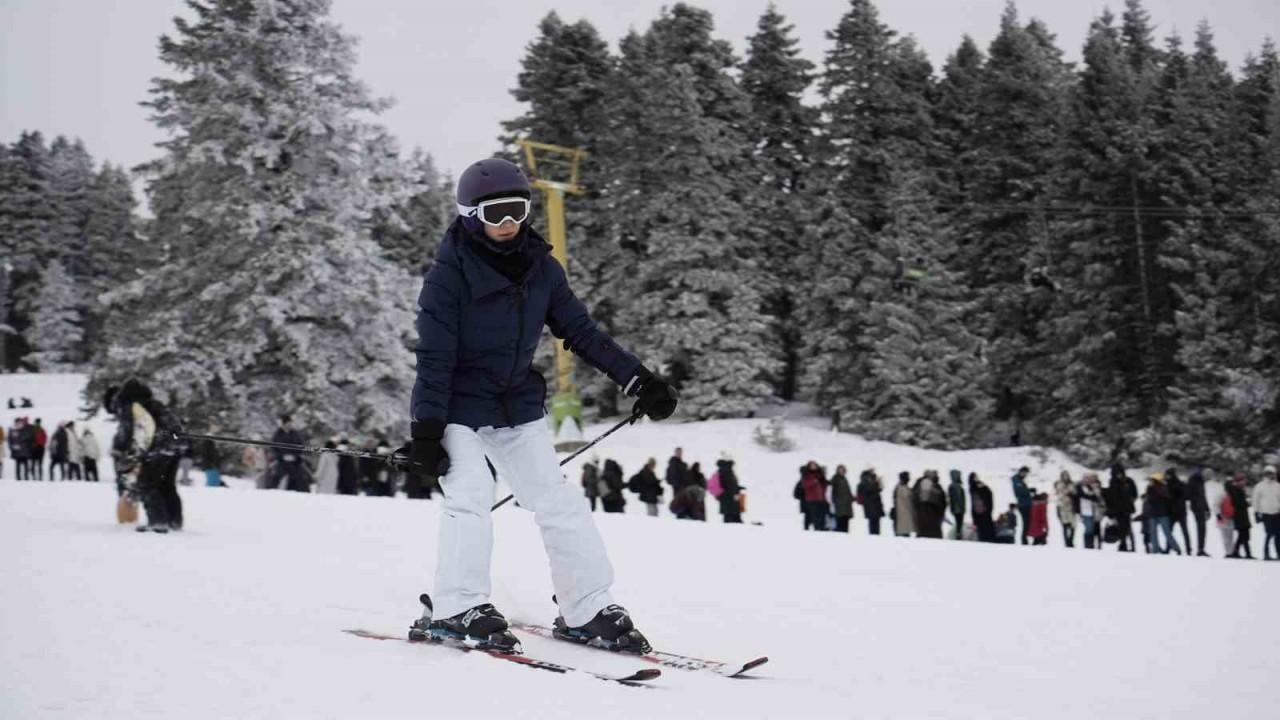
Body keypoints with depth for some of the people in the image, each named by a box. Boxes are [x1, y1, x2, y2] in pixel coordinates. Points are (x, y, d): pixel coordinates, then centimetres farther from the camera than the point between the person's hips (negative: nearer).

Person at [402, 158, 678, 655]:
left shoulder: (540, 268, 0)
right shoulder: (450, 272, -15)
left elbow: (580, 331, 5)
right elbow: (435, 356, -17)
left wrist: (637, 380, 1)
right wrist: (426, 428, -21)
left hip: (518, 407, 5)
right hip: (458, 406, -5)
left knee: (558, 500, 1)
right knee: (470, 496, -21)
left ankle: (589, 609, 6)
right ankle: (460, 609, -15)